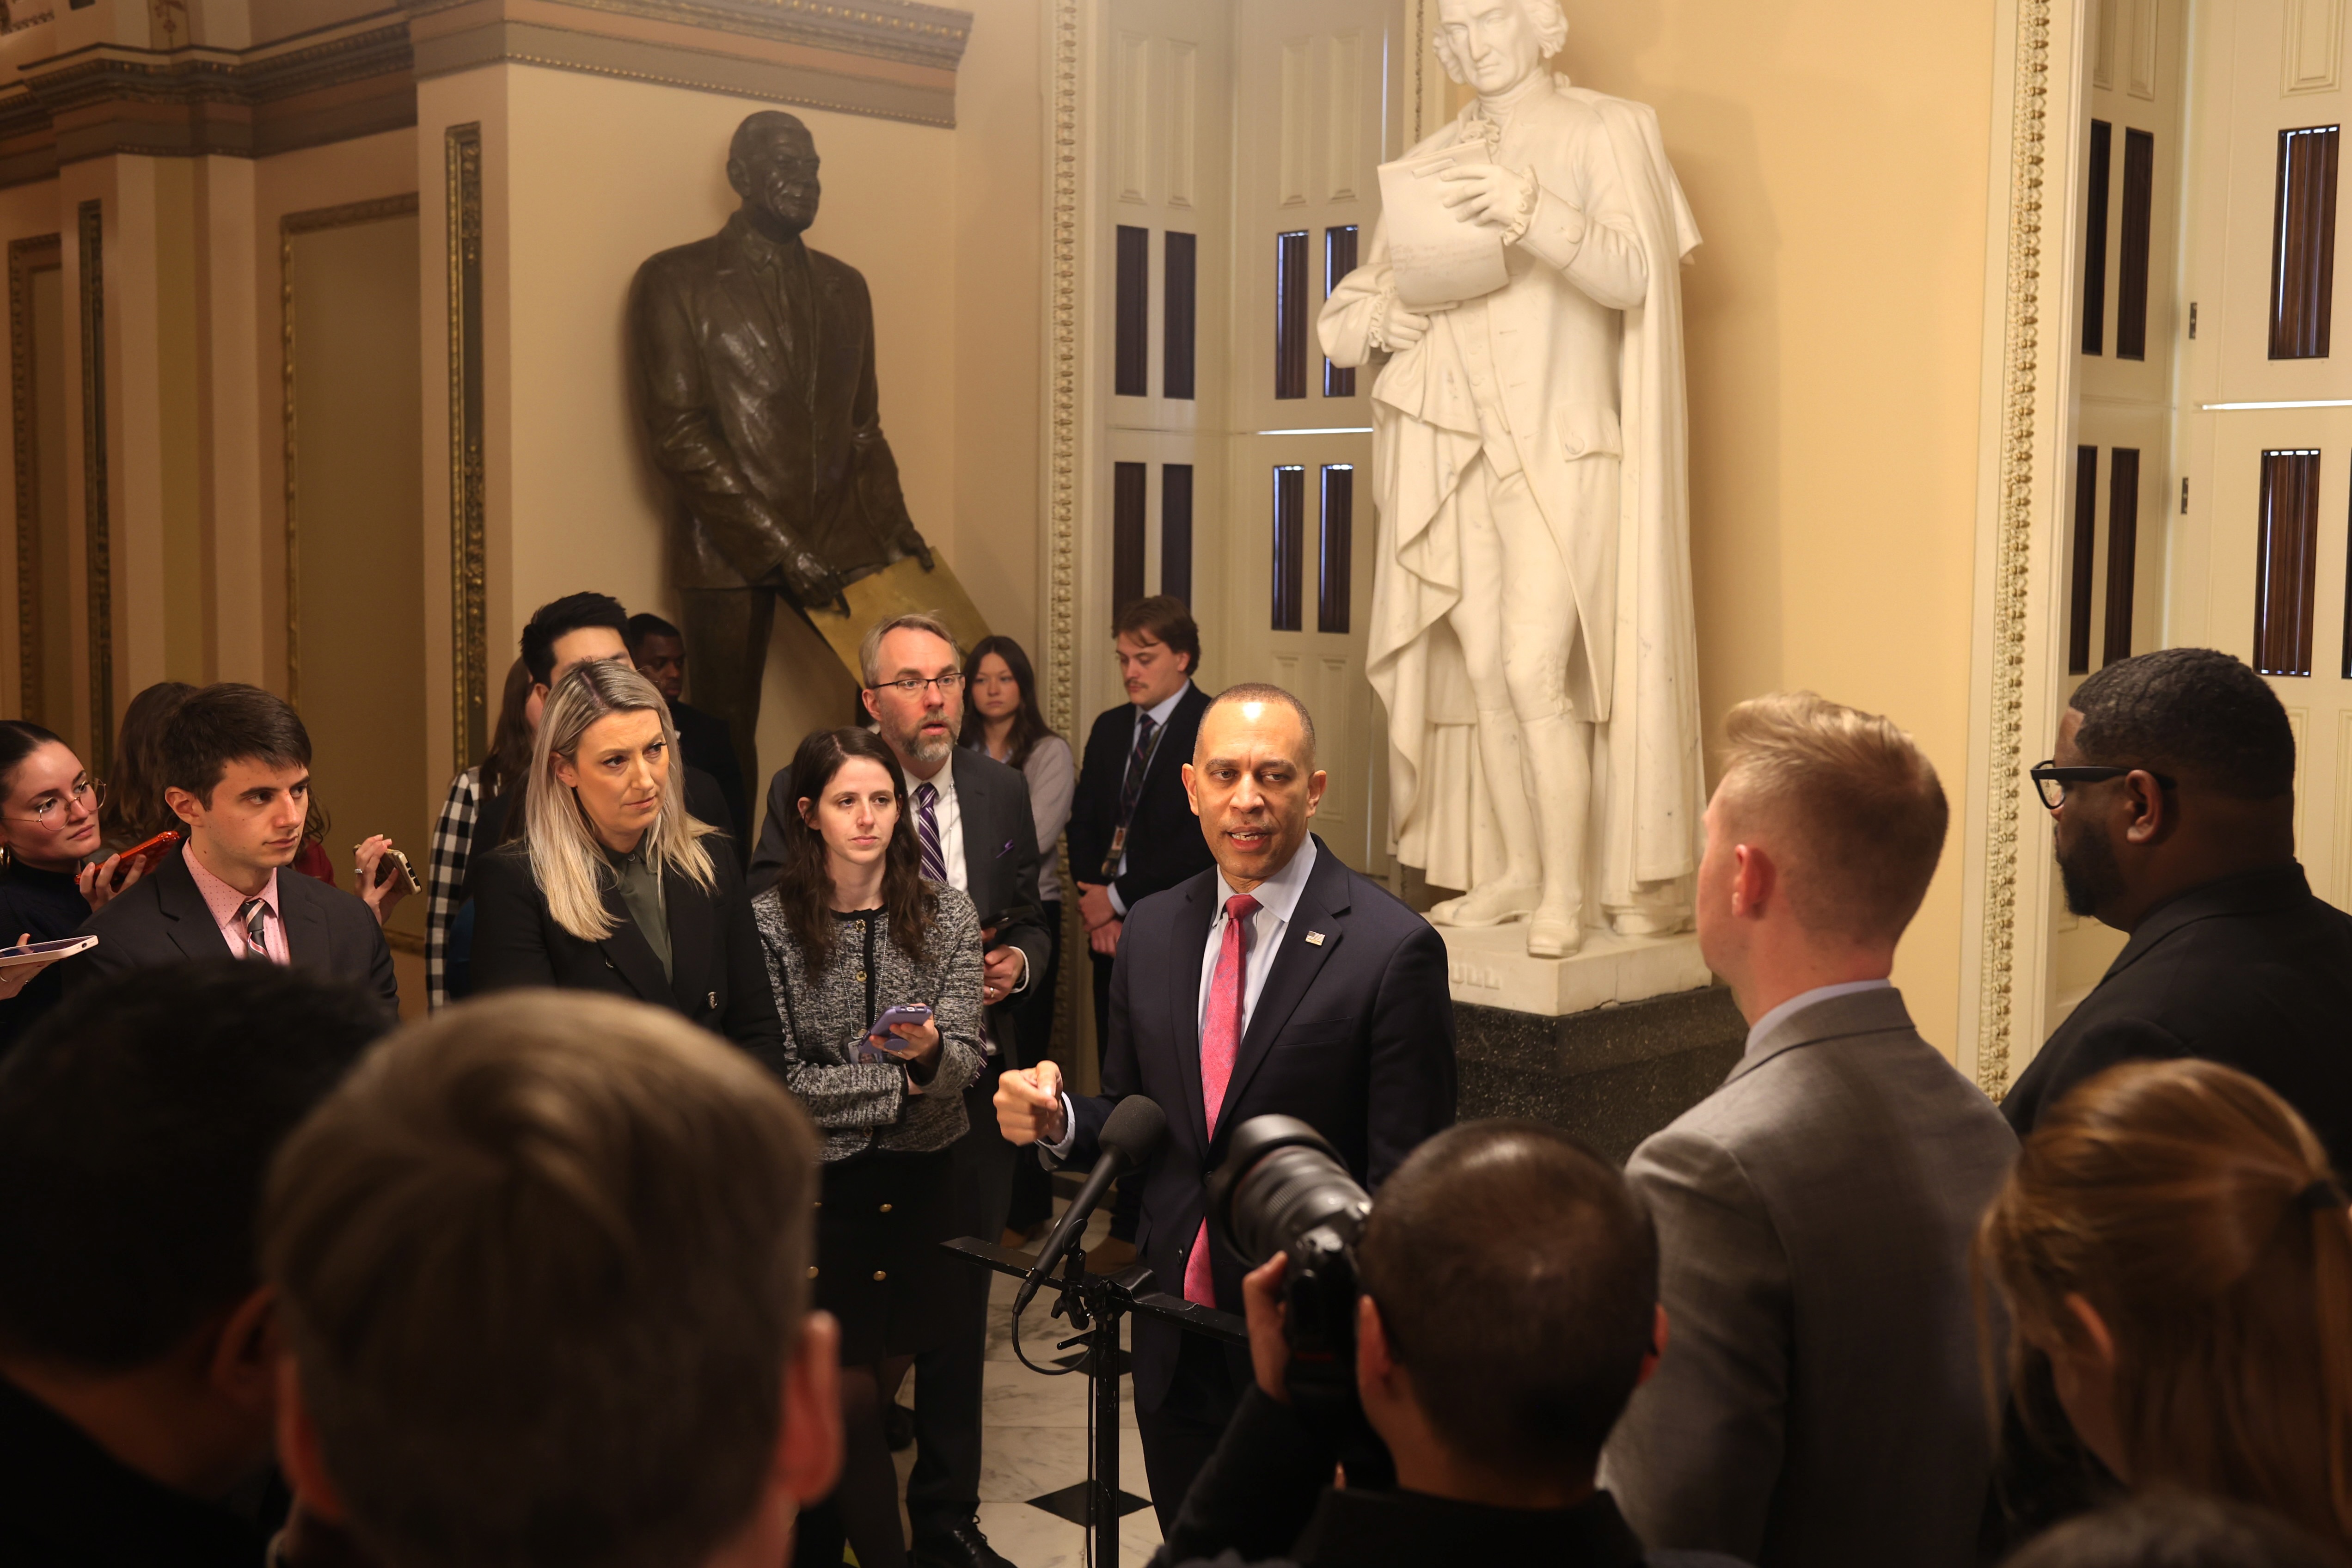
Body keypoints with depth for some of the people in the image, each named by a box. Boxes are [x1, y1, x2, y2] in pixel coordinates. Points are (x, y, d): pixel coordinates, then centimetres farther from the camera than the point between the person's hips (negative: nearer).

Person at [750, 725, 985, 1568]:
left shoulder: (947, 914, 0)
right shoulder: (770, 922, -9)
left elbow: (964, 1059, -5)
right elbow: (781, 1079, -10)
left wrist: (930, 1050, -27)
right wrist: (900, 1079, -11)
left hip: (921, 1179, 3)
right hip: (818, 1181, -3)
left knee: (886, 1375, 15)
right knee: (854, 1398, 0)